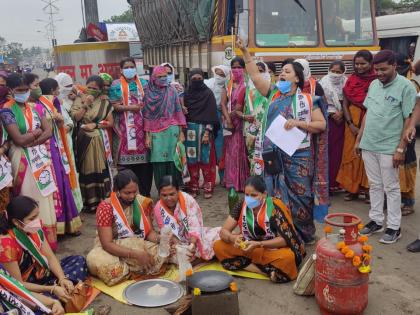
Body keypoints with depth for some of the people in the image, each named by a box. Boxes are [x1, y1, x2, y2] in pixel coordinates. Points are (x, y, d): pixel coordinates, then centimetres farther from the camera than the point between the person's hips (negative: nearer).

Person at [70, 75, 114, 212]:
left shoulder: (105, 103, 6)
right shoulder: (79, 100, 5)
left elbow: (110, 123, 2)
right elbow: (74, 117, -8)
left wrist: (95, 125, -10)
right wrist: (85, 105, -13)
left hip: (99, 141, 0)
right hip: (84, 141, 0)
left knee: (100, 170, 1)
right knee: (86, 170, 2)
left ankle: (102, 201, 11)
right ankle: (88, 202, 11)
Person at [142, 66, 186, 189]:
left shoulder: (172, 91, 5)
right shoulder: (148, 93, 4)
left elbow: (178, 112, 6)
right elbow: (147, 116, 4)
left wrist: (181, 132, 1)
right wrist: (147, 136, 0)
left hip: (172, 131, 0)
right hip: (156, 133, 0)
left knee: (173, 161, -1)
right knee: (159, 163, 0)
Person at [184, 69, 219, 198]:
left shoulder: (208, 93, -1)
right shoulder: (186, 94, 8)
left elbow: (211, 113, -7)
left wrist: (207, 132, -14)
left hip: (204, 129, -3)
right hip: (190, 130, 3)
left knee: (206, 159, -2)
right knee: (192, 159, 3)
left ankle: (208, 187, 6)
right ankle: (193, 187, 11)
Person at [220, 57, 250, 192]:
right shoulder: (228, 85, 11)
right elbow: (223, 104, 1)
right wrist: (228, 119, -11)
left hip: (243, 122, -4)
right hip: (230, 121, 4)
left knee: (241, 150, -3)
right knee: (230, 150, 5)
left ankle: (242, 181, 5)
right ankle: (231, 180, 13)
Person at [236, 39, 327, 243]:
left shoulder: (307, 100, 0)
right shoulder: (273, 94, 10)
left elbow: (321, 124, -1)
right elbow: (255, 75, 6)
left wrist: (299, 123, -15)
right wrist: (245, 51, 0)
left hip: (298, 156, -3)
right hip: (274, 155, 3)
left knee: (299, 196, 4)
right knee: (276, 196, 8)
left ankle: (304, 235, 19)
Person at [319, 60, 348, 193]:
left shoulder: (346, 83, 4)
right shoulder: (324, 82, 1)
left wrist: (341, 113, -11)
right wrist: (333, 113, -8)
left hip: (341, 119, 2)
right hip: (327, 119, -2)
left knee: (338, 151, 1)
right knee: (326, 151, -6)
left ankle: (335, 182, 9)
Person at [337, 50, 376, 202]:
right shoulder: (351, 80, 4)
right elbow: (345, 104, 4)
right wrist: (351, 124, -6)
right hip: (352, 121, 3)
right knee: (351, 154, 5)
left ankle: (367, 189, 11)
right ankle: (352, 188, 14)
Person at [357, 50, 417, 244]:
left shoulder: (405, 86, -9)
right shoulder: (374, 84, 10)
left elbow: (409, 120, -11)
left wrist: (401, 148, -15)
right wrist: (359, 139, 15)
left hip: (389, 148, -5)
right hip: (368, 145, 6)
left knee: (391, 188, 4)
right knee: (375, 186, 14)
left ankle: (394, 227, 15)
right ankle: (376, 221, 26)